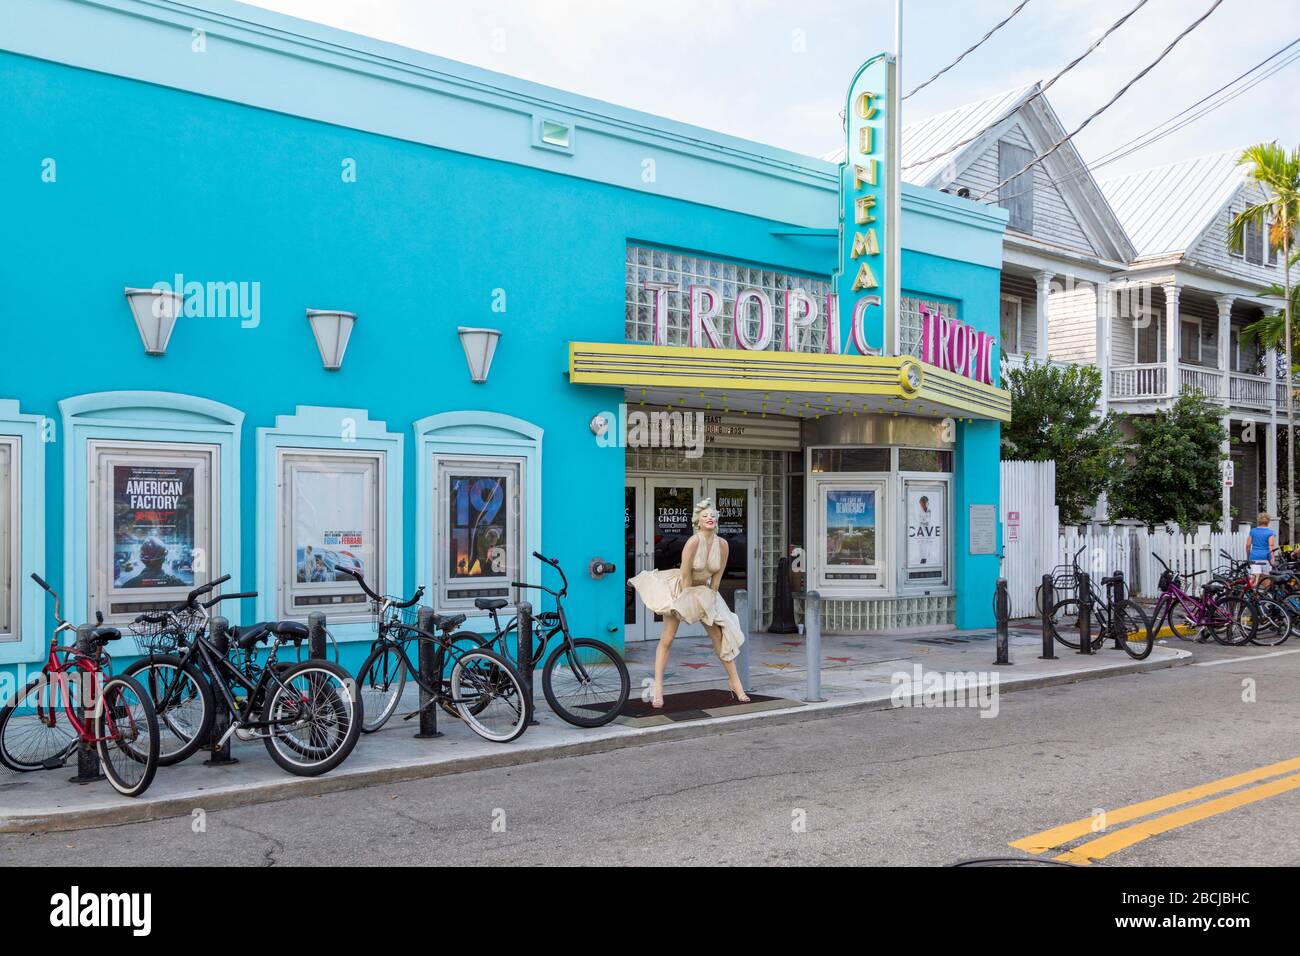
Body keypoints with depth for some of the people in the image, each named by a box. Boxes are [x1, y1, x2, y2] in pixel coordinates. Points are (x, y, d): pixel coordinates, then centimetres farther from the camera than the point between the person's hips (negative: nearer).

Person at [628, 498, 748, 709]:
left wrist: (709, 599, -4)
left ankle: (734, 682, 16)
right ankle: (658, 688, -3)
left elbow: (717, 577, -3)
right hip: (680, 589, -4)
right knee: (667, 639, -7)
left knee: (721, 637, 3)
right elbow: (686, 576, -21)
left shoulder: (722, 544, -11)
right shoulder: (693, 542, -25)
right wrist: (689, 602, -15)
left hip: (705, 592, 5)